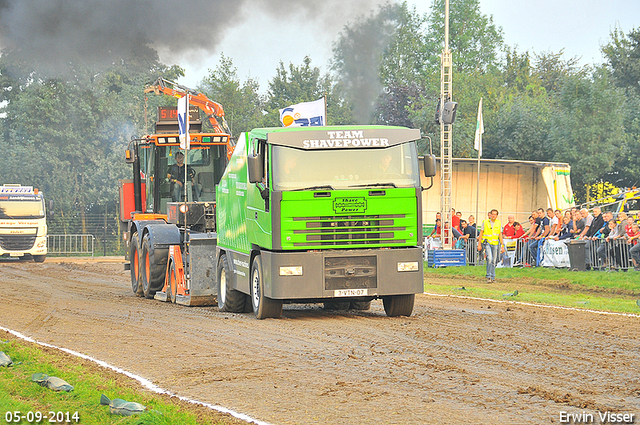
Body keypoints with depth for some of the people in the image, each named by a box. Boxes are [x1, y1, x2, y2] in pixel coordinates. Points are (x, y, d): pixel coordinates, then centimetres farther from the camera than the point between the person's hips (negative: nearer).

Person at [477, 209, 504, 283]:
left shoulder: (499, 223, 7)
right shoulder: (485, 222, 1)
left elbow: (500, 235, 10)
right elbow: (481, 233, 5)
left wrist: (502, 246, 6)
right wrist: (479, 244, 0)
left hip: (495, 243, 3)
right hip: (487, 243, -3)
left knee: (494, 261, 5)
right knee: (489, 258, -20)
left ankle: (492, 277, 18)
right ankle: (488, 276, -16)